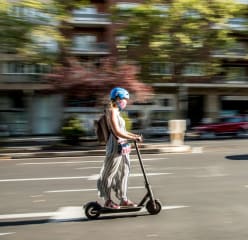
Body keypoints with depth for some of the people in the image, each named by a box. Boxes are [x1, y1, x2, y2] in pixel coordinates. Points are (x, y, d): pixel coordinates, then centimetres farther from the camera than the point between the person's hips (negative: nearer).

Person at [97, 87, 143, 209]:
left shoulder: (116, 112, 17)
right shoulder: (111, 111, -13)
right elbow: (117, 132, -22)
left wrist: (134, 135, 12)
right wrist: (134, 138, -20)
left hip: (123, 147, 10)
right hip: (115, 146, -10)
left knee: (123, 172, 13)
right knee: (109, 174, 2)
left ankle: (123, 199, 23)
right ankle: (107, 201, 12)